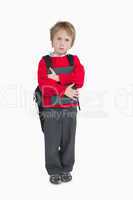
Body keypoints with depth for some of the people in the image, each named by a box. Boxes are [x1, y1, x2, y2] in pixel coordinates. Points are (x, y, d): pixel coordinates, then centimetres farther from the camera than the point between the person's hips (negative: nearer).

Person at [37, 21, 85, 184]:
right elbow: (44, 85, -14)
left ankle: (66, 169, 27)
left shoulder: (74, 60, 5)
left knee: (68, 141, 11)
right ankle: (54, 171, 21)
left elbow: (79, 79, -11)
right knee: (52, 142, 6)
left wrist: (59, 78, -18)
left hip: (70, 108, 2)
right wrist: (64, 90, -20)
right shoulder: (44, 61, -3)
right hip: (50, 108, -2)